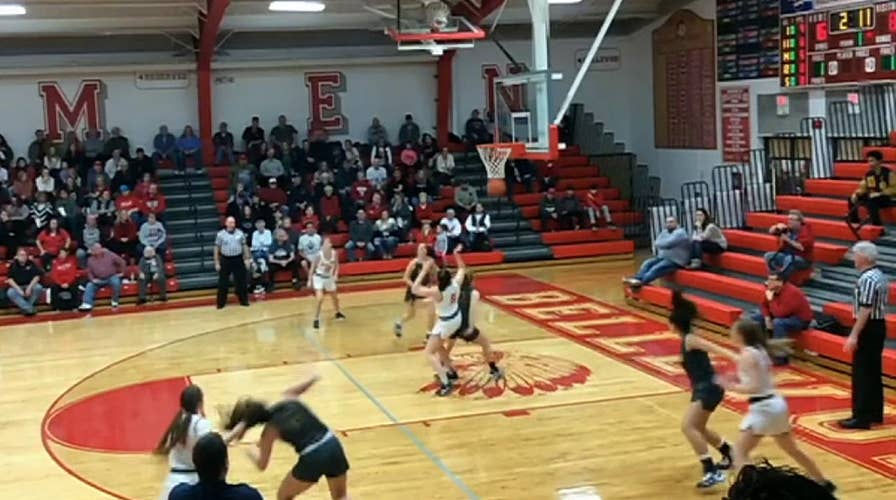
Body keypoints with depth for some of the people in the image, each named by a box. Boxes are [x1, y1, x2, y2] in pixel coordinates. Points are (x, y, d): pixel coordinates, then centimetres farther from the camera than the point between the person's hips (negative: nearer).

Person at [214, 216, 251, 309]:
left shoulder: (240, 233, 1)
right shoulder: (220, 234, -4)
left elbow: (244, 246, 9)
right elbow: (216, 249, 0)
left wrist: (247, 259, 4)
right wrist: (217, 263, -3)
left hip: (238, 259, 1)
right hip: (225, 260, -1)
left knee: (241, 281, 8)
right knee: (223, 283, 5)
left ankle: (244, 301, 21)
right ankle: (221, 303, 15)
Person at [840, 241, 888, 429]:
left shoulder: (867, 279, -20)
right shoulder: (880, 276, 12)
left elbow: (865, 310, -24)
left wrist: (854, 335, -23)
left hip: (868, 329, -10)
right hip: (879, 326, 10)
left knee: (861, 374, -6)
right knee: (873, 372, 16)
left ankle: (862, 417, -3)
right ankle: (875, 414, 23)